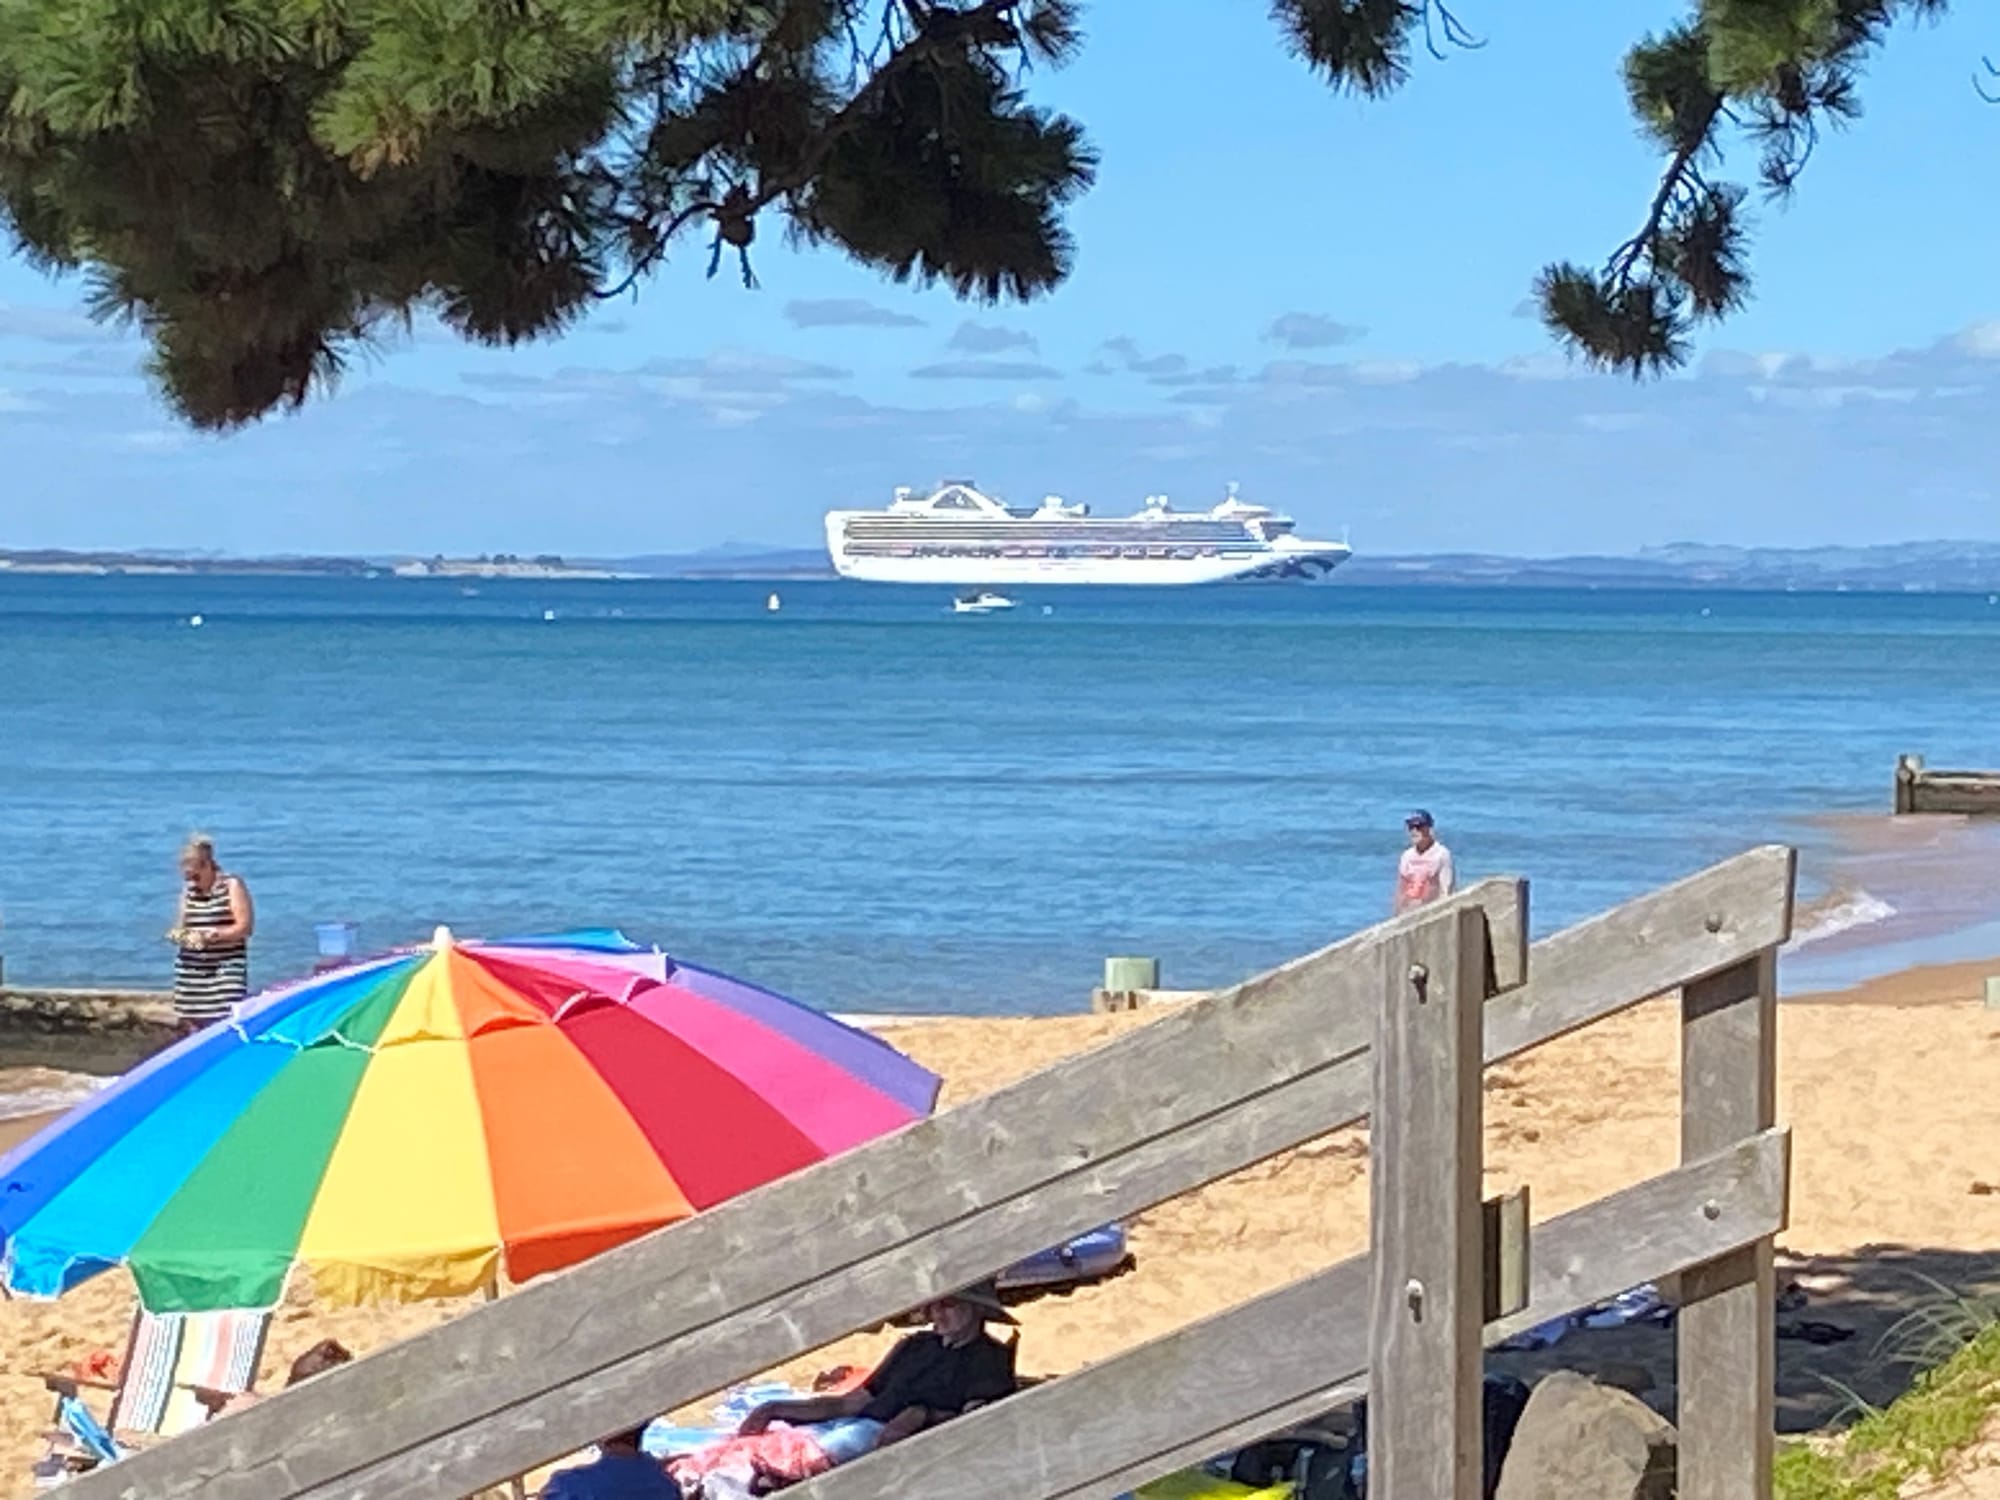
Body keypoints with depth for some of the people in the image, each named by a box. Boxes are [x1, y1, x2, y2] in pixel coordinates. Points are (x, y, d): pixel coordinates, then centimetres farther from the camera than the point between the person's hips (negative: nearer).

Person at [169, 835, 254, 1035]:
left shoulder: (232, 886, -4)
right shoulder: (188, 890, 12)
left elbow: (246, 927, -8)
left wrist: (210, 935, -18)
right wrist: (179, 933, -3)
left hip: (226, 965, -5)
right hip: (191, 968, 5)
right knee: (190, 1026, 0)